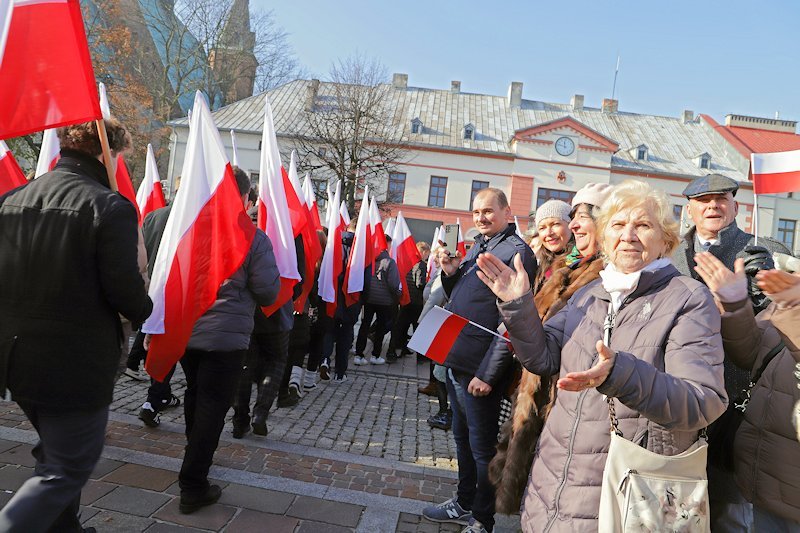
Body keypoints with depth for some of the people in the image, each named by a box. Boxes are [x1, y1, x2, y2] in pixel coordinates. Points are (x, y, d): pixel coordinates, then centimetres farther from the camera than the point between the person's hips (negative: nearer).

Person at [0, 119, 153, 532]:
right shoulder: (110, 207, -17)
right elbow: (123, 288, -20)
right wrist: (147, 312, 1)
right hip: (76, 364, -7)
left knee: (56, 451, 27)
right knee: (69, 468, 9)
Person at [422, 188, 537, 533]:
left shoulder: (517, 252, -14)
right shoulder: (477, 247, 13)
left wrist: (487, 374, -21)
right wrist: (450, 273, 0)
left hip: (479, 371, -8)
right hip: (456, 361, 9)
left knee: (481, 447, 7)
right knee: (462, 438, 21)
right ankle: (464, 503, 39)